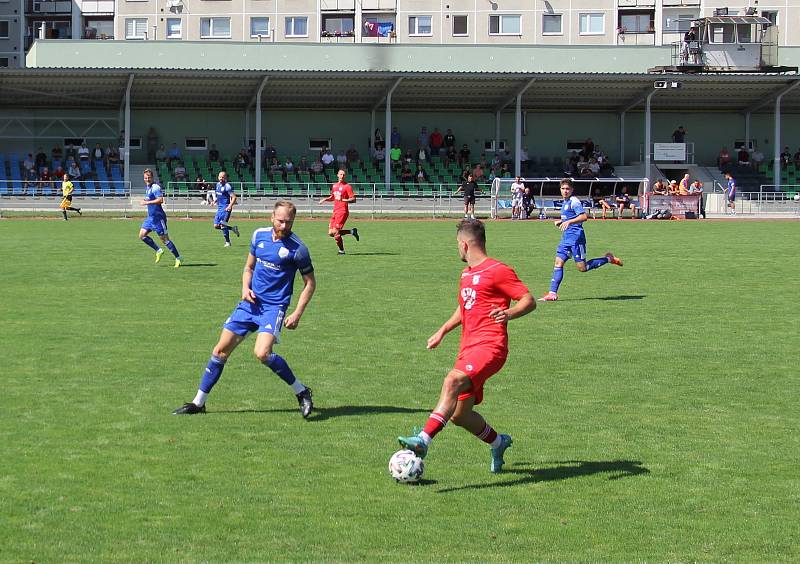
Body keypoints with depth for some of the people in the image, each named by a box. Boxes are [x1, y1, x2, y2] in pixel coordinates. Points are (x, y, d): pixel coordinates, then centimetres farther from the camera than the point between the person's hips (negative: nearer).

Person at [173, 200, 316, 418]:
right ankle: (199, 403, 16)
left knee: (262, 353, -26)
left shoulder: (297, 248, -11)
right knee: (221, 350, 4)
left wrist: (297, 314, -10)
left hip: (274, 307, -6)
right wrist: (245, 288, -1)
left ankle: (302, 393, -9)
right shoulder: (259, 235, 4)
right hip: (251, 302, 6)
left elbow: (310, 283, -3)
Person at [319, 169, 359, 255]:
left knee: (335, 232, -14)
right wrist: (325, 199, 14)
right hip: (335, 211, 8)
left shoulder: (347, 186, -6)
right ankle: (352, 231, 17)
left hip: (343, 211, -8)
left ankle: (341, 250, 2)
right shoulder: (334, 186, 16)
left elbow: (353, 200, -12)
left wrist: (343, 200, -25)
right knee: (331, 233, 7)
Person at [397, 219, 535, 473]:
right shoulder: (466, 273, 21)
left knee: (452, 381, -32)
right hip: (468, 347, 9)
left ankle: (423, 441, -43)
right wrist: (442, 331, 28)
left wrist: (508, 314, -27)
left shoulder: (498, 271, -6)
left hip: (489, 346, -9)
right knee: (459, 414, 8)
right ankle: (498, 443, 34)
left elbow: (529, 301, -8)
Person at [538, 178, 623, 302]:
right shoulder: (565, 202, 18)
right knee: (558, 263, -1)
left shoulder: (574, 201, -10)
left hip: (576, 237, -9)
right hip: (566, 238, 9)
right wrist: (560, 222, 17)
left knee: (582, 267, -7)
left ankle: (608, 259, 9)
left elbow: (584, 216, -22)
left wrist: (569, 222, -30)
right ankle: (552, 293, -4)